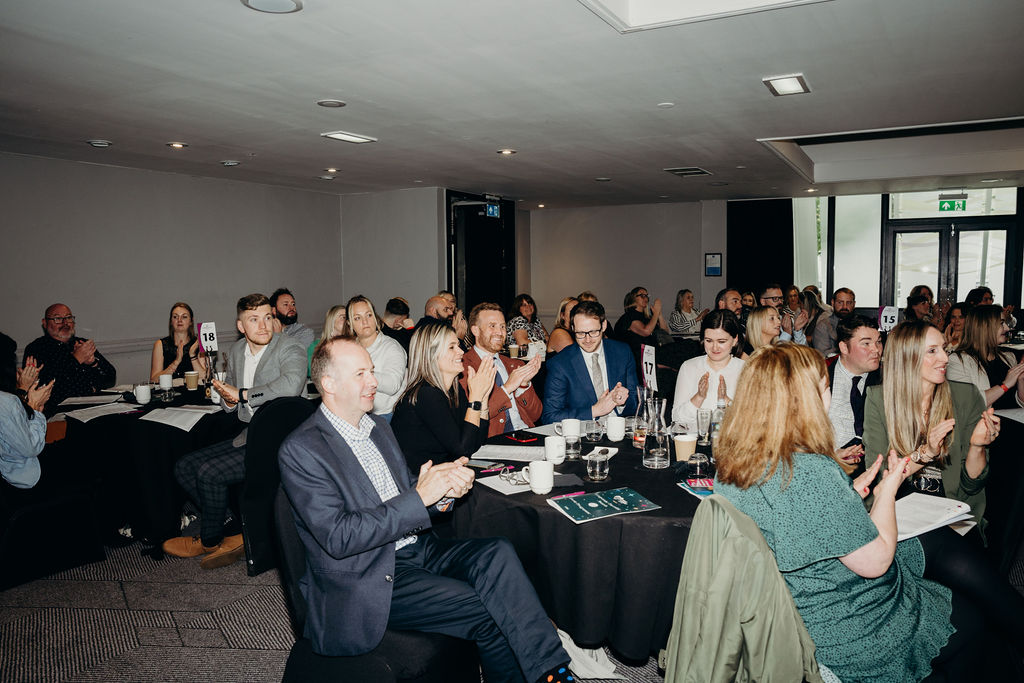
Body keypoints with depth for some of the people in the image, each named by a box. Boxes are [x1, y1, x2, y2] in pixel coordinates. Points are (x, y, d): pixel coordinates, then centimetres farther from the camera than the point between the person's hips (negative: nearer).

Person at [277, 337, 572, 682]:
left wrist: (444, 488, -6)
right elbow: (338, 537, -20)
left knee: (497, 552, -20)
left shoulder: (377, 425, 12)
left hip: (416, 550, 7)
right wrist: (419, 496, -22)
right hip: (368, 579, -6)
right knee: (489, 612, -22)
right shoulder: (300, 449, -13)